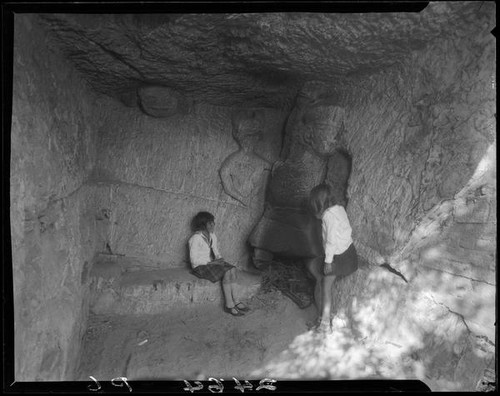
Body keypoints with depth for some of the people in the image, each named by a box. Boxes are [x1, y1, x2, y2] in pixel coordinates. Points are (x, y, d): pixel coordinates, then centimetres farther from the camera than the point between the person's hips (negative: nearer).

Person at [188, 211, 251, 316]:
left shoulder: (212, 236, 12)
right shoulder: (195, 238, -13)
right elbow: (194, 259, -15)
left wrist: (219, 258, -1)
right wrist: (211, 262, -19)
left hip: (212, 262, 7)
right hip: (201, 266, -7)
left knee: (232, 269, -19)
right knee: (227, 272, -27)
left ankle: (233, 300, -18)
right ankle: (229, 304, -22)